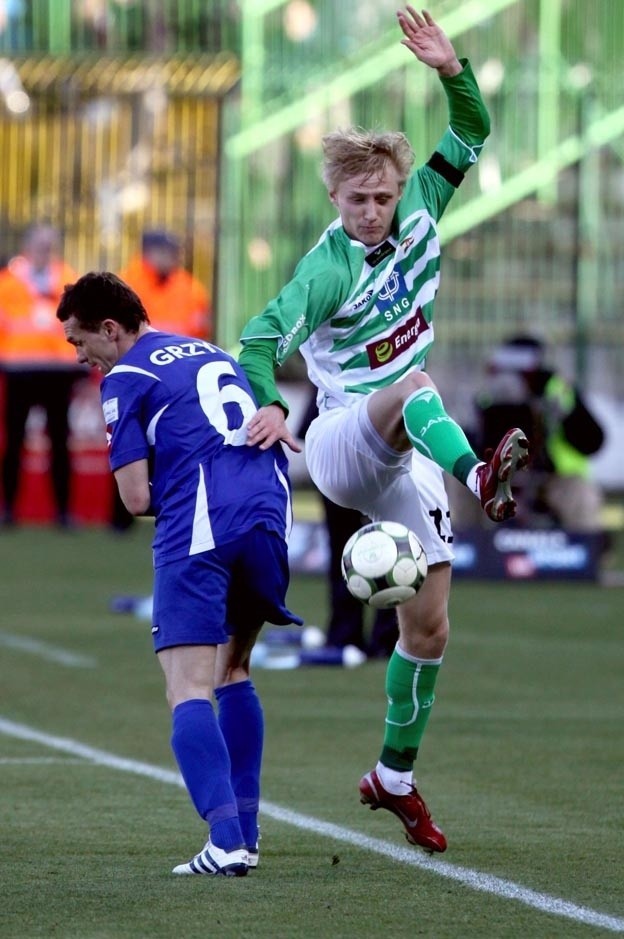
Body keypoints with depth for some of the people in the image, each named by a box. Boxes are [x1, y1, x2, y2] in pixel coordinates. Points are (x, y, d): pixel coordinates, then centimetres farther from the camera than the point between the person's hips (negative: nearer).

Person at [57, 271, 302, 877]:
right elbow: (269, 427, 29)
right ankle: (243, 832, 19)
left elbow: (137, 498, -3)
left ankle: (226, 841, -25)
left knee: (189, 691, -9)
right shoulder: (214, 355, 25)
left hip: (198, 532, -7)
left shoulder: (126, 378, 3)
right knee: (232, 672, 23)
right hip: (268, 517, 7)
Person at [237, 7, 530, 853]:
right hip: (342, 444, -6)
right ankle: (481, 477, -71)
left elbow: (471, 134, 5)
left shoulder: (418, 215, 2)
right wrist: (268, 403, -41)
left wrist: (452, 70, -12)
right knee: (416, 383, -39)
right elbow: (263, 337, -23)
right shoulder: (329, 269, -15)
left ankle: (395, 778, 21)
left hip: (408, 463, 6)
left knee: (429, 629, 5)